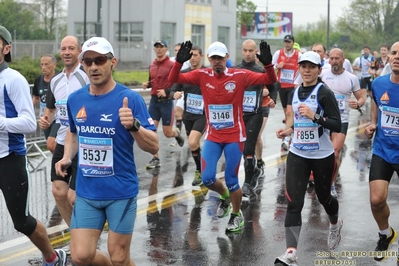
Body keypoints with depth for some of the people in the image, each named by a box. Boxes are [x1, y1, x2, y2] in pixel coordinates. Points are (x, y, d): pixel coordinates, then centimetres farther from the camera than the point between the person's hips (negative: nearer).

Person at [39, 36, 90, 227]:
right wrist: (45, 120, 3)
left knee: (74, 197, -6)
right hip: (62, 144, 7)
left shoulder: (88, 76, -12)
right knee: (58, 192, 9)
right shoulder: (55, 81, 10)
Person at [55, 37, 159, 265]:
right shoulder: (75, 99, 2)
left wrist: (133, 126, -33)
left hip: (121, 192, -4)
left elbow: (153, 146, -15)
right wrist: (67, 157, 4)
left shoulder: (130, 99, -13)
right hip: (86, 193, 4)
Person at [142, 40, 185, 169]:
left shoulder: (171, 65, -10)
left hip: (166, 101, -5)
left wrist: (167, 91, -23)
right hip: (154, 100, 5)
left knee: (167, 133, 3)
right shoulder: (152, 65, 8)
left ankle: (176, 133, 39)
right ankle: (155, 159, 6)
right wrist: (147, 84, 1)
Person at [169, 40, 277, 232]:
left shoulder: (240, 76, -9)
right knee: (207, 178, -3)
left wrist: (267, 64, -29)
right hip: (212, 136, 2)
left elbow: (270, 80, -10)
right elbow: (174, 79, -8)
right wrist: (179, 62, -26)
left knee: (231, 180, 3)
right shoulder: (202, 76, -4)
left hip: (234, 137, -2)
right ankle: (225, 196, 32)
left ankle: (236, 215, 28)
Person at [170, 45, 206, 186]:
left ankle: (200, 171, -1)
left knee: (193, 143, -20)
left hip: (202, 115, -5)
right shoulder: (183, 73, 2)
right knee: (194, 145, 13)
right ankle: (200, 170, 32)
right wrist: (175, 94, -19)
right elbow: (173, 91, 3)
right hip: (188, 115, 5)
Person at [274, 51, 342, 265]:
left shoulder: (324, 93, -12)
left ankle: (335, 224, 51)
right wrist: (288, 131, 10)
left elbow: (337, 126, -18)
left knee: (323, 197, 16)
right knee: (293, 202, -9)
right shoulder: (296, 92, 8)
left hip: (322, 156, -4)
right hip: (297, 154, 4)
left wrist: (314, 116, -29)